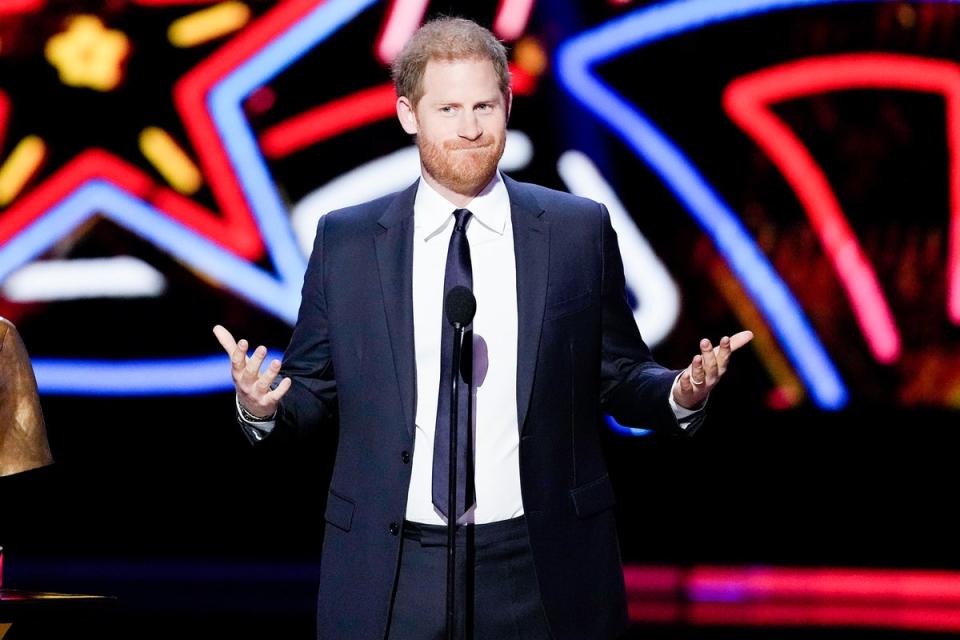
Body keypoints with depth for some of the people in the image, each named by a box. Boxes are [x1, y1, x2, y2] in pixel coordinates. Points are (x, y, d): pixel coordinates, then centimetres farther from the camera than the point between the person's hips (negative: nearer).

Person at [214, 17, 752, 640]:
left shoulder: (579, 230, 3)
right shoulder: (345, 240, 4)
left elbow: (618, 377, 8)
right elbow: (315, 389, 9)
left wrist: (680, 393, -12)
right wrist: (264, 405, -12)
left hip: (541, 571, 0)